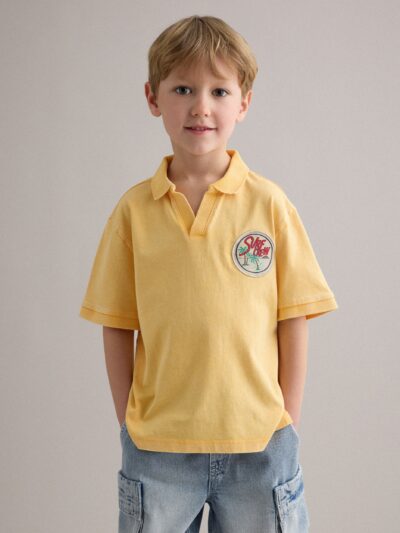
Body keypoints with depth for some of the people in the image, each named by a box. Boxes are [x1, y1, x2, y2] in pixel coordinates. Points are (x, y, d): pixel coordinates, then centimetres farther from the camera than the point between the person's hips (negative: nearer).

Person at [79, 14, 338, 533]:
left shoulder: (269, 203, -4)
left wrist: (285, 422, -2)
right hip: (157, 448, 1)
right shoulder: (133, 209, -1)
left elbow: (293, 320, -1)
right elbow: (117, 326, 2)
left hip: (258, 442, 0)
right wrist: (130, 424, 0)